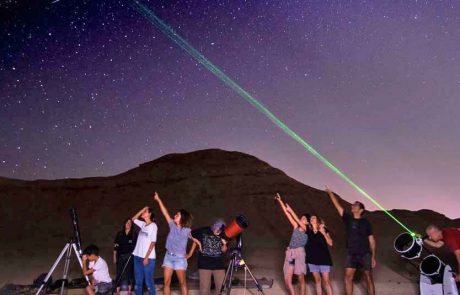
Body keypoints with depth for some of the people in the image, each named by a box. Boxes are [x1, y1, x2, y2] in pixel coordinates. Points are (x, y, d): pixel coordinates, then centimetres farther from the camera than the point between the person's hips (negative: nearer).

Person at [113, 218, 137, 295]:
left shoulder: (134, 235, 0)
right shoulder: (119, 234, 5)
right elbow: (115, 246, 7)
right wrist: (114, 257, 5)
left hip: (129, 256, -1)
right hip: (120, 256, 1)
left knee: (129, 273, 4)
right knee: (119, 273, 2)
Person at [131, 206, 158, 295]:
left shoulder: (153, 226, -8)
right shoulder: (143, 224, 12)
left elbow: (153, 243, -11)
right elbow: (133, 219, 22)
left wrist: (146, 257, -15)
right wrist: (142, 210, 10)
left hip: (148, 257, -7)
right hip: (138, 256, 7)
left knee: (149, 281, -4)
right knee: (138, 281, 11)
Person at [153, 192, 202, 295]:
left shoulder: (187, 231, -5)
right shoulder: (172, 225, 4)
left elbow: (196, 240, 6)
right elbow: (165, 213, 3)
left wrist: (190, 254, 7)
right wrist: (158, 200, 2)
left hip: (180, 258, -4)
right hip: (168, 257, 4)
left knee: (182, 283, 2)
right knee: (166, 282, 2)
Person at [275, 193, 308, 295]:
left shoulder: (306, 229, 6)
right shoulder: (296, 227, 15)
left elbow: (298, 220, -8)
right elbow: (286, 213, 11)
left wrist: (291, 210, -4)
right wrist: (280, 201, 7)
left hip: (299, 253, -4)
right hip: (290, 253, 4)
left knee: (301, 278, -2)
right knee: (287, 280, -2)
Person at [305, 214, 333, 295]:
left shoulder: (324, 229, 4)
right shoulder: (308, 230, 7)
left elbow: (330, 243, -1)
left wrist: (324, 233, -12)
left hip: (323, 257, -2)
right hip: (312, 258, 2)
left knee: (326, 280, -5)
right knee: (317, 280, 7)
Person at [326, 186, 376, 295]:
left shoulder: (366, 222, 2)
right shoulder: (348, 218, 6)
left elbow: (371, 240, 3)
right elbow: (337, 205, 6)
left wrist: (373, 256, -1)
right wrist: (330, 193, 6)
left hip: (365, 254, -2)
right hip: (351, 254, 2)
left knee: (369, 278, 3)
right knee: (348, 278, -4)